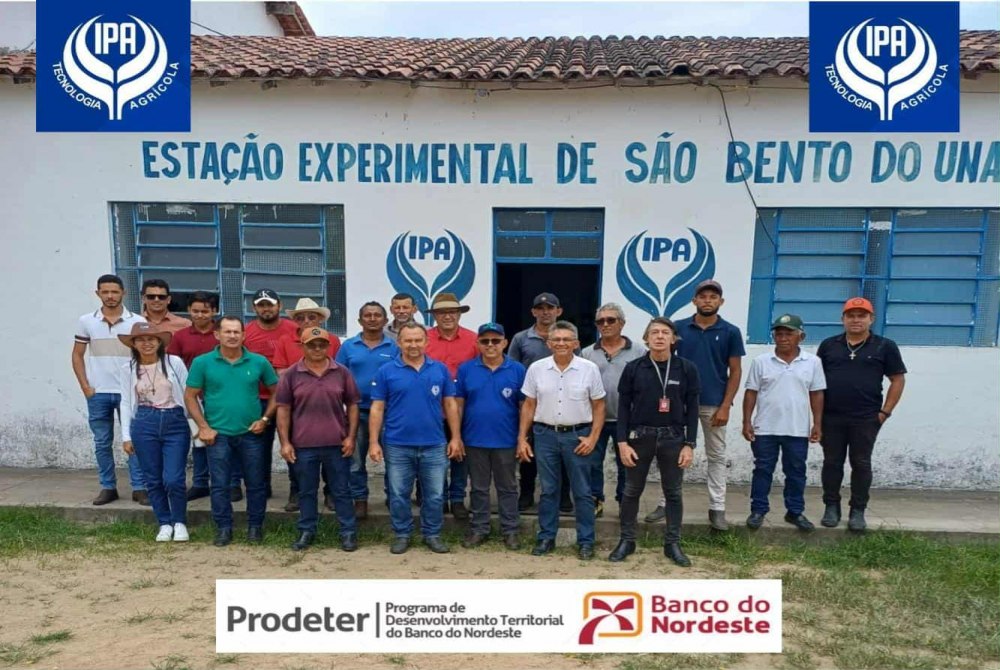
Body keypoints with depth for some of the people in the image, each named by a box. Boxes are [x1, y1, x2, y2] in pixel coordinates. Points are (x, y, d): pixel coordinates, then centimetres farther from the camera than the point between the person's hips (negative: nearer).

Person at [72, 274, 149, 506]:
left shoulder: (138, 322, -2)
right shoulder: (86, 321, 3)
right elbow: (77, 356, 9)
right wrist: (85, 387, 1)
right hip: (98, 393, 2)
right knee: (102, 443, 9)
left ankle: (139, 488, 8)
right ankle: (108, 487, 21)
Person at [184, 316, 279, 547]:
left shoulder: (259, 362, -1)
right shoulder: (202, 362, -2)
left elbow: (276, 392, 7)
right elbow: (190, 396, 2)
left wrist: (265, 419, -3)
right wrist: (203, 427, -5)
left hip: (251, 433, 1)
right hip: (217, 434, 0)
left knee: (256, 483, 8)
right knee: (220, 484, 7)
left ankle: (255, 527, 23)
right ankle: (223, 528, 21)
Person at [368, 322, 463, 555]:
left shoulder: (440, 369, 3)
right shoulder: (386, 371, -2)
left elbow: (450, 404, 6)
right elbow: (377, 409, -1)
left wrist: (455, 438, 2)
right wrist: (374, 442, -6)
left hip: (434, 445, 1)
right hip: (398, 446, -1)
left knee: (435, 495, 10)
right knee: (399, 495, 10)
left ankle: (433, 535, 26)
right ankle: (402, 535, 27)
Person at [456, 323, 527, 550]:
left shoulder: (517, 370, -3)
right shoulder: (466, 369, 0)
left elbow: (525, 406, 0)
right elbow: (459, 404, 3)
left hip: (506, 441, -1)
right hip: (475, 440, 1)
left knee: (507, 487, 12)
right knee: (479, 488, 14)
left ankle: (510, 530, 24)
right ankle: (478, 529, 26)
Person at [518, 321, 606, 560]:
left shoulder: (589, 369, -4)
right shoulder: (536, 368, 0)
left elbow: (598, 406, 1)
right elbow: (528, 406, 6)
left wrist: (593, 438, -7)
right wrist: (522, 438, 2)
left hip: (577, 435, -1)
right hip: (545, 434, 1)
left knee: (582, 492, 6)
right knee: (548, 490, 11)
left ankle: (585, 541, 18)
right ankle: (546, 537, 24)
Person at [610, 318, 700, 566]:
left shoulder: (686, 369, -2)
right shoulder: (633, 368, -4)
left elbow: (692, 409, 0)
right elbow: (623, 407, -1)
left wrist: (689, 444, -4)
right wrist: (622, 442, -7)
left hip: (673, 438, 0)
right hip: (640, 436, 0)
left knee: (673, 493, 10)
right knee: (632, 491, 9)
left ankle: (672, 544, 24)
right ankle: (627, 540, 24)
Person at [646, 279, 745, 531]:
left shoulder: (730, 332, -1)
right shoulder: (679, 328, 1)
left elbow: (735, 371, 0)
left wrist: (725, 406, -8)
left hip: (714, 404, -1)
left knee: (716, 456, 8)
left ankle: (717, 508, 16)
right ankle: (666, 503, 16)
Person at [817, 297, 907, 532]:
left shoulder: (885, 347, 2)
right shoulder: (828, 345, 7)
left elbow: (898, 380, 4)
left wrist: (885, 412, -3)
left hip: (866, 419, -1)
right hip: (831, 418, 2)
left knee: (861, 464, 6)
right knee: (832, 462, 7)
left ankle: (858, 511, 16)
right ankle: (831, 507, 18)